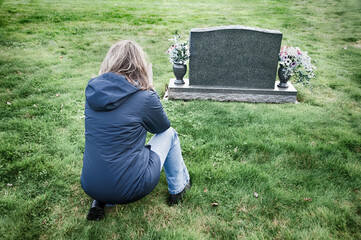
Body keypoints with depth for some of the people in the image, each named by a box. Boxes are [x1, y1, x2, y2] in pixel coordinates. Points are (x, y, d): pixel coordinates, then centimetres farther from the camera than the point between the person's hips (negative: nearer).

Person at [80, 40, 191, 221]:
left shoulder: (92, 89, -1)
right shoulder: (144, 97, -15)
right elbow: (163, 127, 5)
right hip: (130, 189, -5)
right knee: (169, 134, 16)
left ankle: (101, 201, 20)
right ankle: (178, 189, 33)